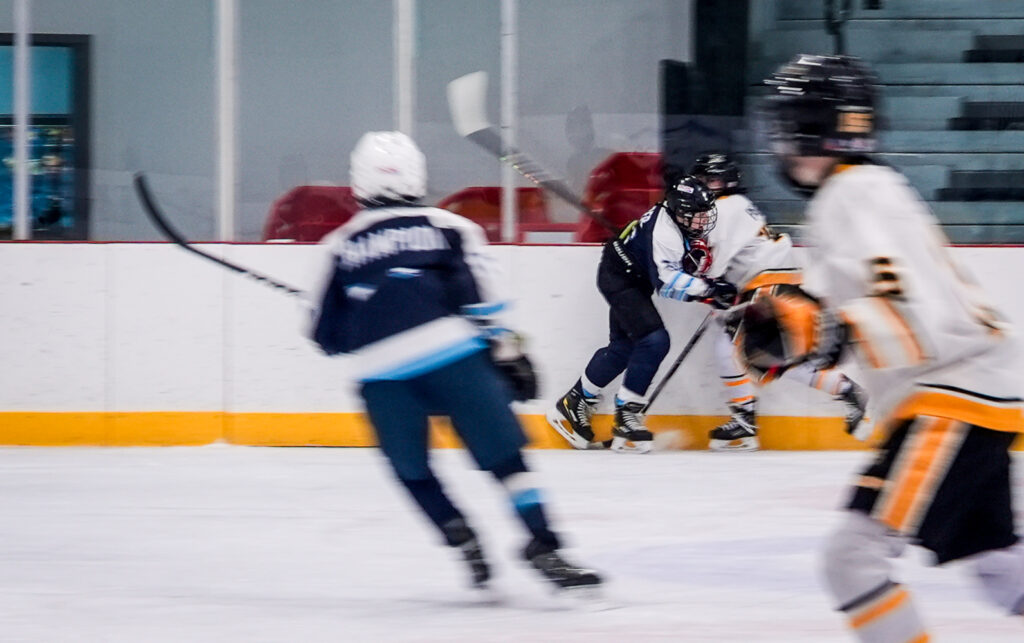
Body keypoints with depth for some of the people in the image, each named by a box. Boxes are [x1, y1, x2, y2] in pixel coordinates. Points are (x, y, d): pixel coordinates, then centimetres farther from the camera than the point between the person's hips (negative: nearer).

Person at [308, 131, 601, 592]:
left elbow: (328, 336, 19)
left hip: (381, 370, 1)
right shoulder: (448, 227, 14)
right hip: (452, 353, -1)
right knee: (503, 454, 0)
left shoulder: (341, 246, 17)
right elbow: (482, 297, 2)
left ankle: (464, 542, 7)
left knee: (412, 470, 19)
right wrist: (506, 350, 5)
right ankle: (542, 545, -12)